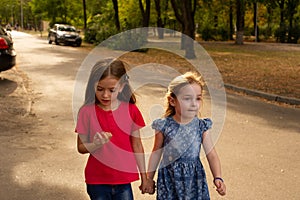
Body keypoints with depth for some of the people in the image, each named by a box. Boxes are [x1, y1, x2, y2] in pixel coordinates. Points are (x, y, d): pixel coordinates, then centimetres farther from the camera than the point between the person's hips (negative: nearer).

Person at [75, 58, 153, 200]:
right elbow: (81, 147, -2)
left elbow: (137, 145, 4)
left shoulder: (131, 110, -5)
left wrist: (144, 176, 8)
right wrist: (96, 144, -23)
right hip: (97, 181, -1)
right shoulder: (87, 111, -8)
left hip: (124, 180, 1)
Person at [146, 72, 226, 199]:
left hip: (194, 179, 1)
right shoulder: (164, 126, -10)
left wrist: (218, 178, -19)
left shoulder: (201, 126, -7)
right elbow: (156, 153, 3)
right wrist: (149, 179, 10)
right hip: (169, 179, -1)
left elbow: (211, 155, -6)